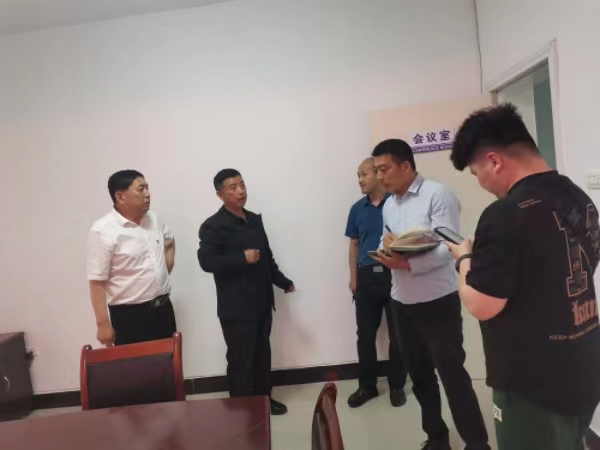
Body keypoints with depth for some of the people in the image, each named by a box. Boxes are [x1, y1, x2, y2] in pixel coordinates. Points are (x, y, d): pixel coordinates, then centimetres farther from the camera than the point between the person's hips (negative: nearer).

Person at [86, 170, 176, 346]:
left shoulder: (153, 219, 5)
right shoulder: (103, 231, -15)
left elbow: (169, 241, 26)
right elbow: (97, 282, -15)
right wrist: (103, 324, -16)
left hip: (163, 307, 7)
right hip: (130, 314, -6)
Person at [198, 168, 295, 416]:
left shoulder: (255, 219, 12)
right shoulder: (213, 226, -9)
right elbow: (207, 262, -20)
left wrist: (283, 282, 23)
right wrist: (242, 258, -22)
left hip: (261, 302, 7)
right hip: (236, 307, -7)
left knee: (262, 354, 17)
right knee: (240, 360, 2)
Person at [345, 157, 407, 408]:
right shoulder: (357, 209, 9)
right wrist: (353, 278, 7)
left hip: (395, 275, -3)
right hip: (367, 277, 3)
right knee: (365, 334, 8)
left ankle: (397, 386, 24)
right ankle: (367, 386, 24)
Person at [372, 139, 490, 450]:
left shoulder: (437, 195, -11)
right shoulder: (389, 205, 11)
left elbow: (447, 249, -18)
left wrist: (406, 264, -28)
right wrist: (386, 250, -9)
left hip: (437, 301, -6)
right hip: (402, 302, 7)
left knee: (452, 373, 1)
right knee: (419, 374, 15)